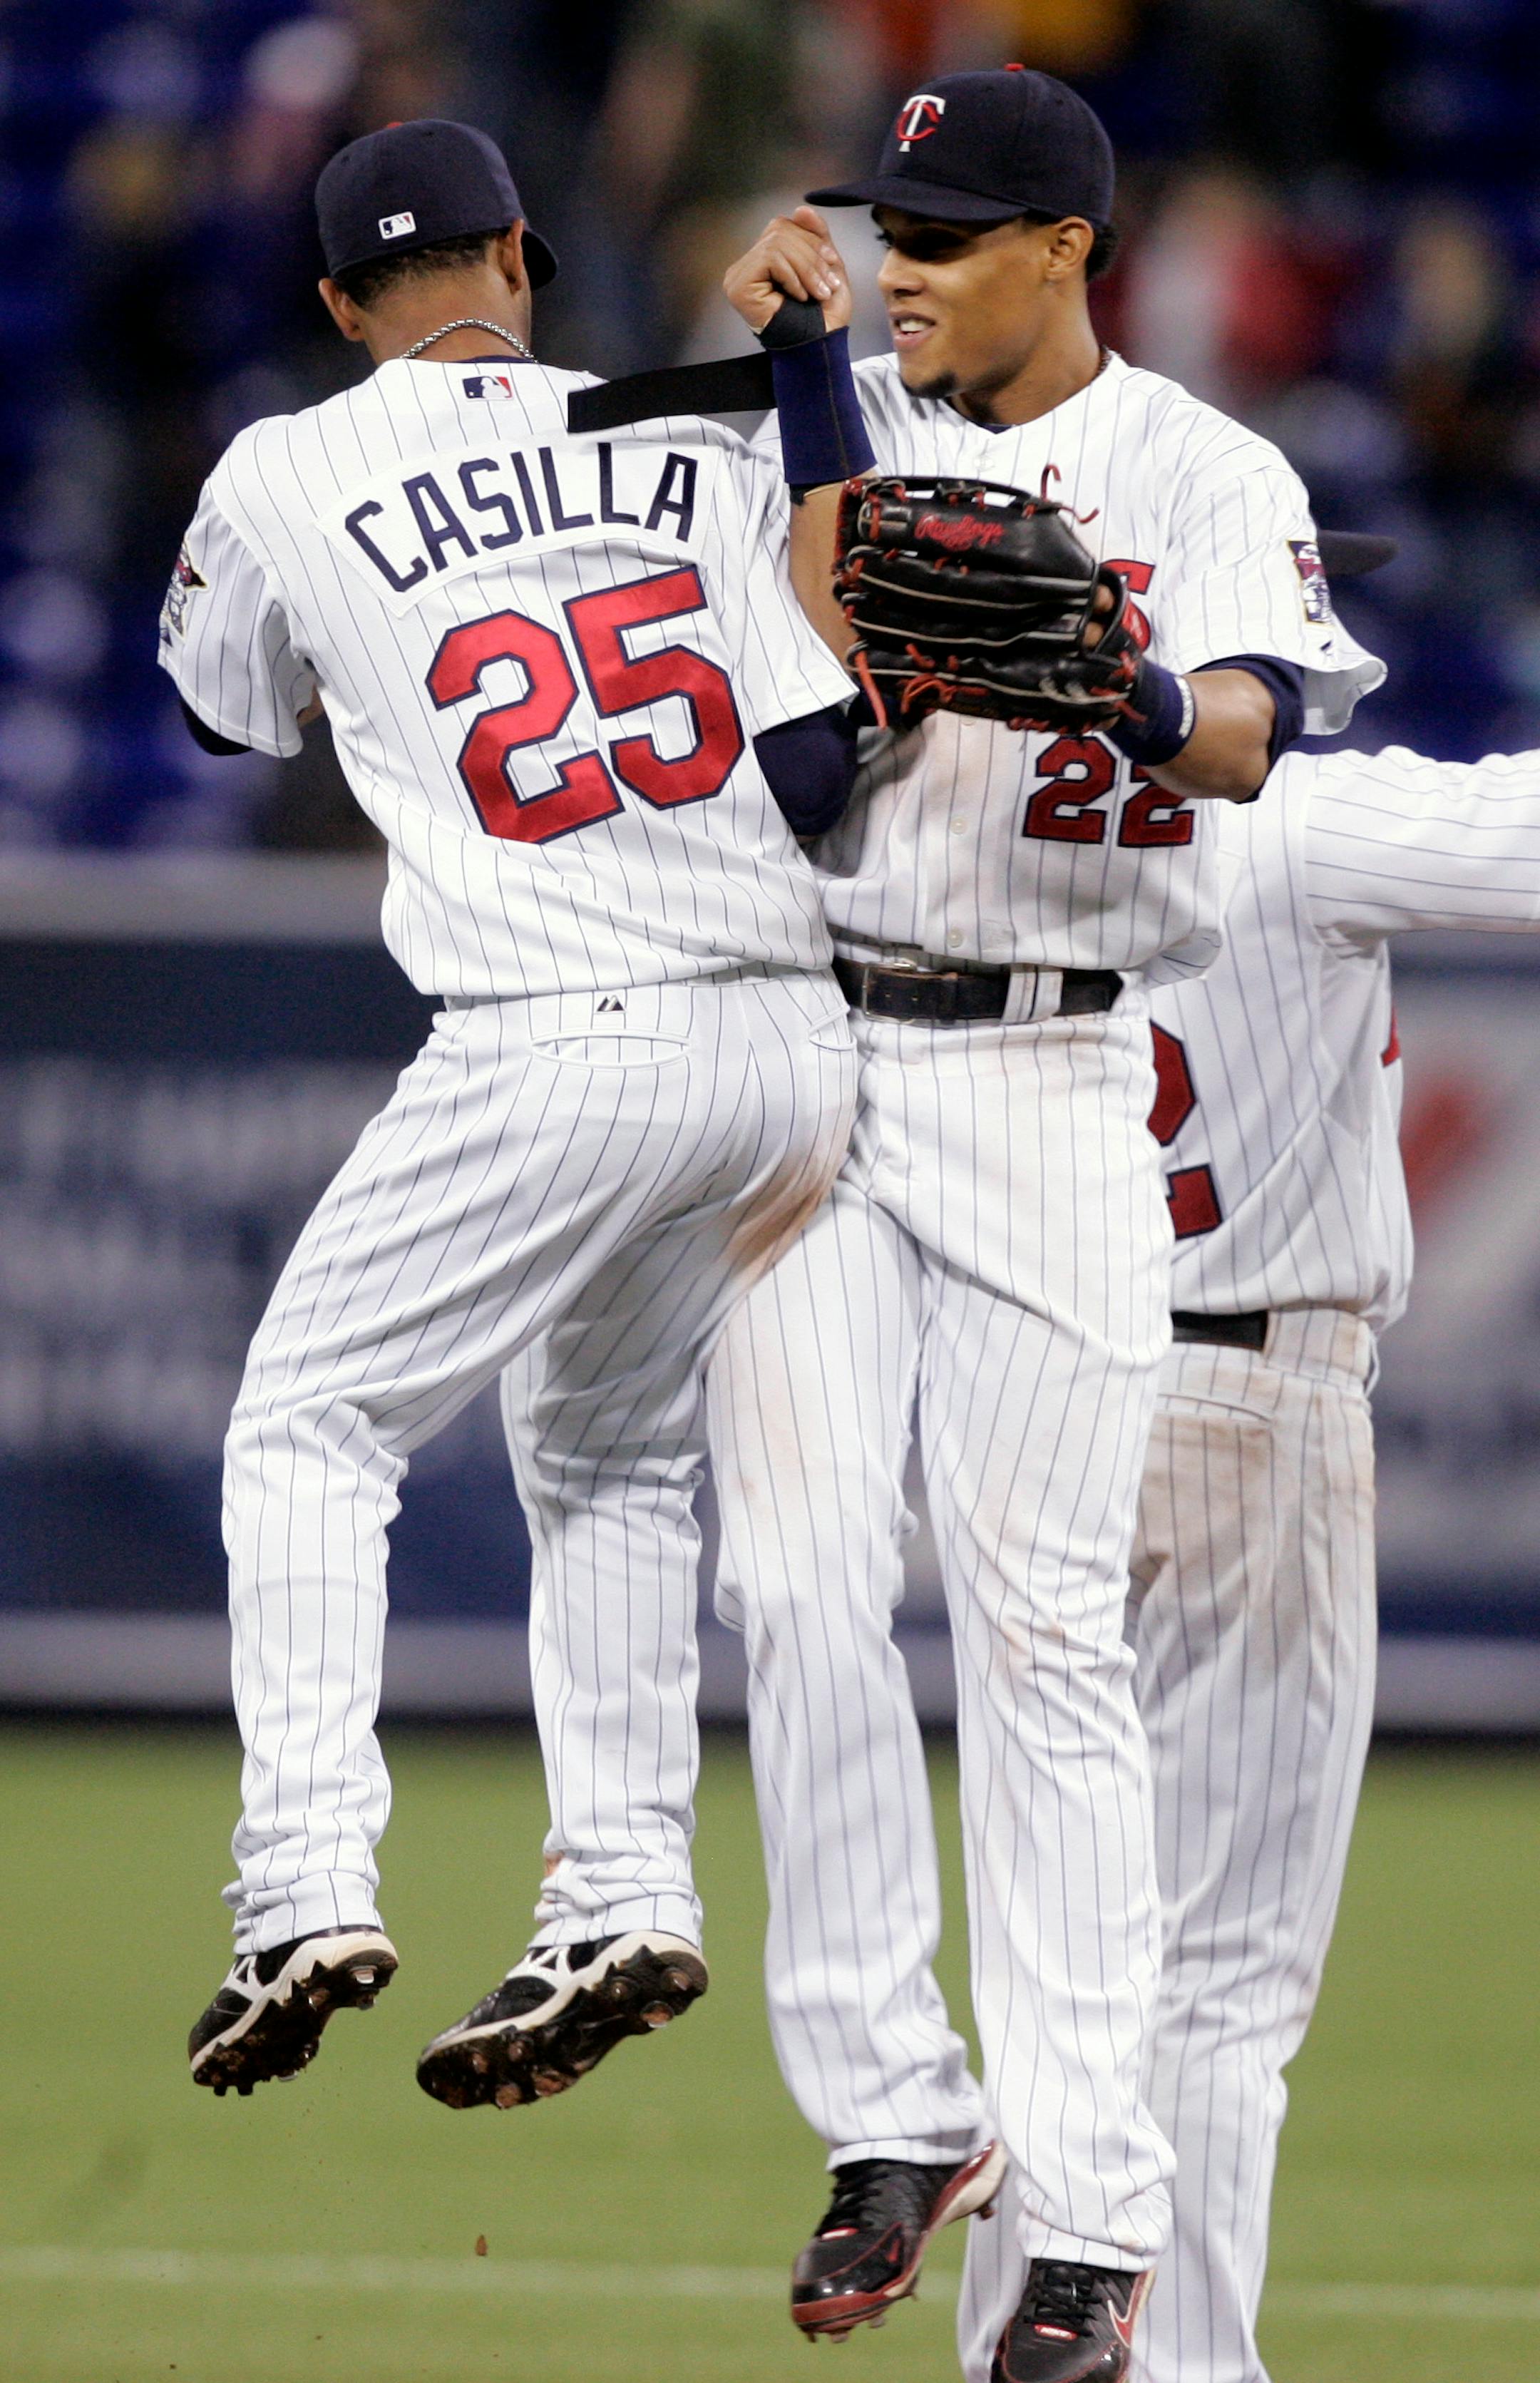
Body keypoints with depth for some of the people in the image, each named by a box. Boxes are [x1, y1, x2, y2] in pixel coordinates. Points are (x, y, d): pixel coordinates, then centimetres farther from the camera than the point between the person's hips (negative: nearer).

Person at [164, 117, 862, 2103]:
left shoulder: (286, 481, 0)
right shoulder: (692, 442, 7)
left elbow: (225, 709, 21)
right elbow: (822, 758, 0)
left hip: (551, 1052, -4)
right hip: (786, 1038, 4)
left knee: (308, 1430, 9)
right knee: (618, 1455, 23)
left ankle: (309, 1884, -6)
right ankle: (624, 1897, 14)